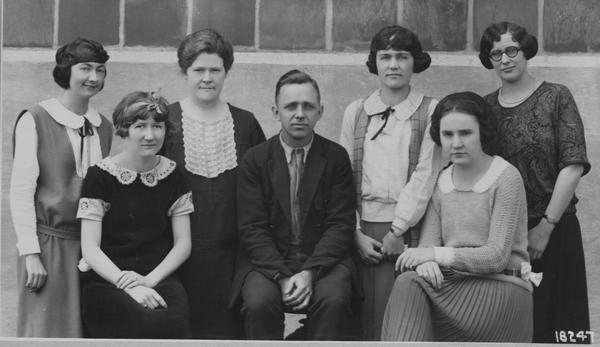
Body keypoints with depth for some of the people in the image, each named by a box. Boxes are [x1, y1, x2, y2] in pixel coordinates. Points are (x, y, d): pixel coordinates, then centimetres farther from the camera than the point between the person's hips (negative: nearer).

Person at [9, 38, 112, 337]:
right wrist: (31, 254, -13)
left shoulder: (103, 126, 11)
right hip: (49, 242, -5)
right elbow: (21, 191, -8)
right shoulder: (34, 121, -6)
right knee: (46, 328, -2)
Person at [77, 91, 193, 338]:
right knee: (145, 324, -33)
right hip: (105, 280, -3)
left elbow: (183, 243, 10)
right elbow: (90, 248, -4)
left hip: (159, 278, 3)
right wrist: (128, 285, -18)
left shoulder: (172, 175, 11)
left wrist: (150, 280, -7)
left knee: (174, 322, -30)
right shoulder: (100, 176, 0)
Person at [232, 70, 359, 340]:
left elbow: (341, 225, 0)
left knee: (333, 300, -30)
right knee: (259, 301, -30)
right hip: (267, 261, 0)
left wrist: (310, 273, -15)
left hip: (323, 260, 0)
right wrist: (282, 276, -16)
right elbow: (252, 228, -2)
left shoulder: (336, 157, 6)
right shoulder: (254, 160, 5)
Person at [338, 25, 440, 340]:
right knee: (369, 319, -2)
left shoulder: (431, 111, 2)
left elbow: (424, 175, -5)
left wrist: (397, 231, -9)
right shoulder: (355, 112, 12)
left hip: (408, 230, -2)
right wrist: (356, 233, -1)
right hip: (364, 230, 2)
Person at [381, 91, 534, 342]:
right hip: (454, 286, 5)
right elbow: (428, 242, 6)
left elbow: (497, 256, -11)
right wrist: (426, 262, -19)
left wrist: (439, 254, -19)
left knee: (408, 285, -29)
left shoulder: (506, 178, -4)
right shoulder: (442, 182, 14)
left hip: (502, 288, -5)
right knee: (408, 283, -31)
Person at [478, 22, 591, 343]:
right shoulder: (485, 107, 9)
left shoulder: (556, 97, -1)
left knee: (551, 320, 1)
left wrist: (546, 226, -12)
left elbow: (573, 166, -9)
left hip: (553, 230, -3)